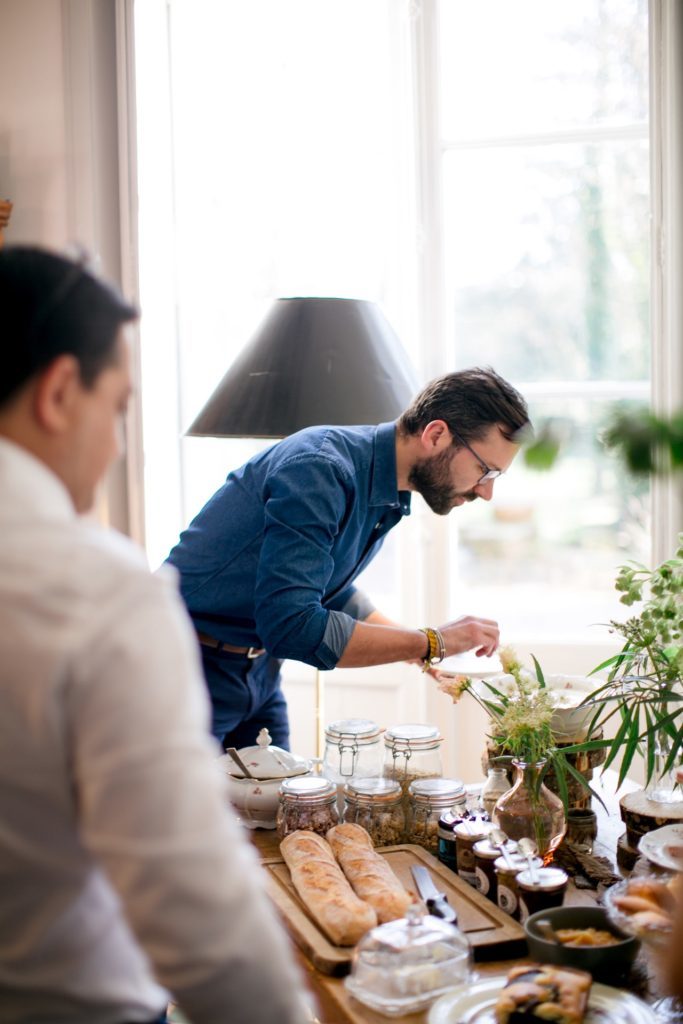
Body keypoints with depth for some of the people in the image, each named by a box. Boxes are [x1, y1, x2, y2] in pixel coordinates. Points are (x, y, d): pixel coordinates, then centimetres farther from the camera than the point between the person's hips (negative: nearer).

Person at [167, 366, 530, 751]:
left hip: (260, 671, 8)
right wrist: (430, 644, -26)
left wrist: (419, 652, 6)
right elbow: (291, 625, -35)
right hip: (193, 671, -8)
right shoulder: (320, 471, -27)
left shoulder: (390, 497, 1)